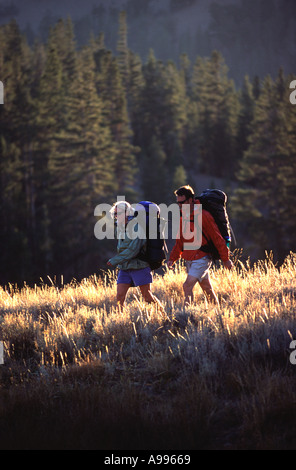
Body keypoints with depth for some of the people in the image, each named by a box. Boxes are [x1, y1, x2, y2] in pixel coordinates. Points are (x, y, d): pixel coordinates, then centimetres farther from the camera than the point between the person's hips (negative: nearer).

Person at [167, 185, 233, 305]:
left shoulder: (203, 216, -14)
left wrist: (225, 259, -8)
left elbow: (217, 238, -11)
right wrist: (172, 258, 10)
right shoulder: (183, 218, 11)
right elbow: (180, 241, 20)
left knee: (188, 285, -21)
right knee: (207, 288, 14)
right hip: (189, 259, 7)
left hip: (201, 258, -7)